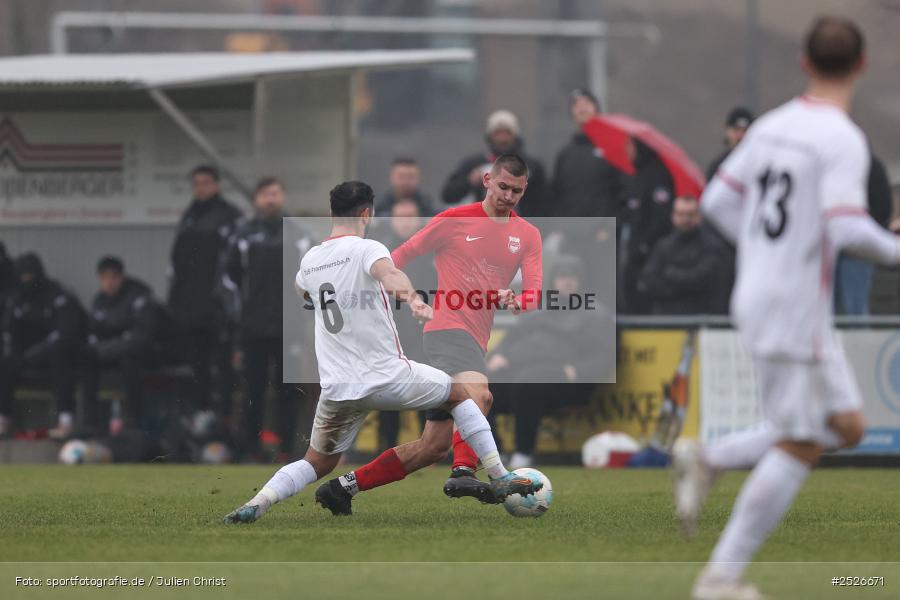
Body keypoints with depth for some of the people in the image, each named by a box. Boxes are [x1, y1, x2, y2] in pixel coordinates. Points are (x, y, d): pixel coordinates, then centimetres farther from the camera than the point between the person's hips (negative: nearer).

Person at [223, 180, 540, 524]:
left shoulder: (309, 261, 10)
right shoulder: (367, 249, -9)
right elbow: (388, 273, -34)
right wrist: (411, 298, -51)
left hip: (337, 389, 4)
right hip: (387, 377, -4)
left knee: (317, 464, 19)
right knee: (461, 394, 21)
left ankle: (255, 505, -6)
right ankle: (500, 479, 16)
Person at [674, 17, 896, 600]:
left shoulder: (772, 126, 8)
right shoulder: (843, 141, -15)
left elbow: (718, 201, 13)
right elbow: (848, 228, -26)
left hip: (757, 290, 8)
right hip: (797, 306, -8)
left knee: (846, 426, 15)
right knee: (800, 446, -3)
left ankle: (708, 459, 9)